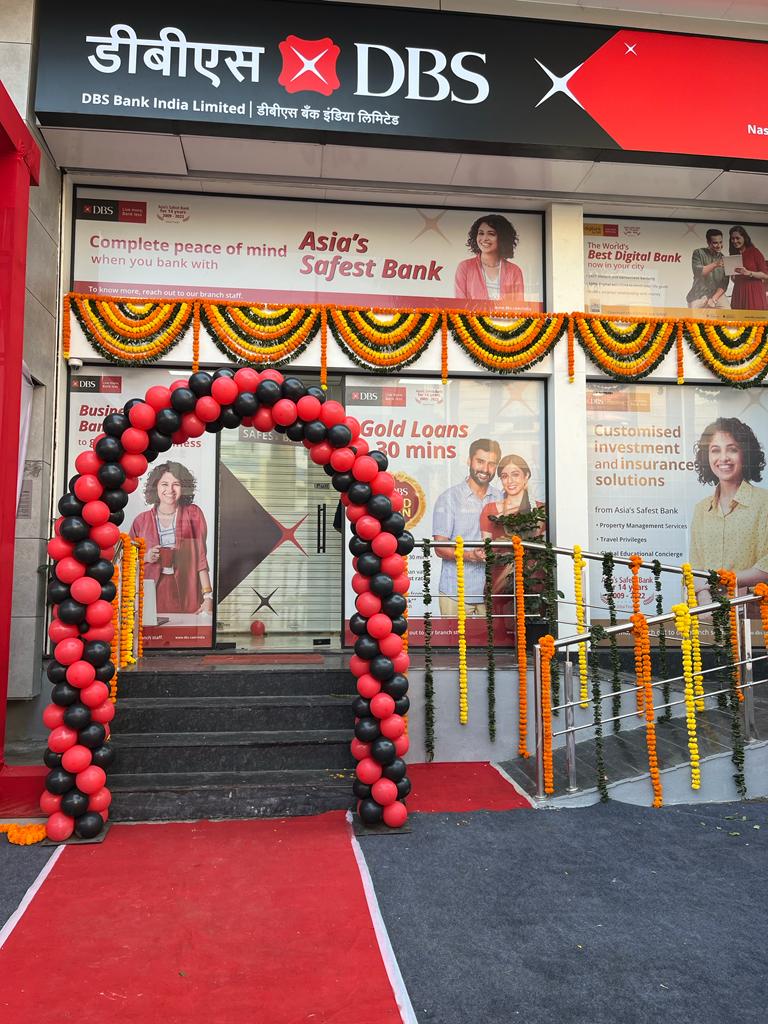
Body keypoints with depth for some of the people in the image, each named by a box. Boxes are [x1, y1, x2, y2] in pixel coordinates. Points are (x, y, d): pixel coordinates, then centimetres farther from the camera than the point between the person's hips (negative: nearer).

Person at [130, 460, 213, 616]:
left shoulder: (193, 514, 5)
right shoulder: (141, 520, 7)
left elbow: (200, 555, -1)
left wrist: (208, 597, -9)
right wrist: (145, 558, -6)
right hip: (152, 594, 1)